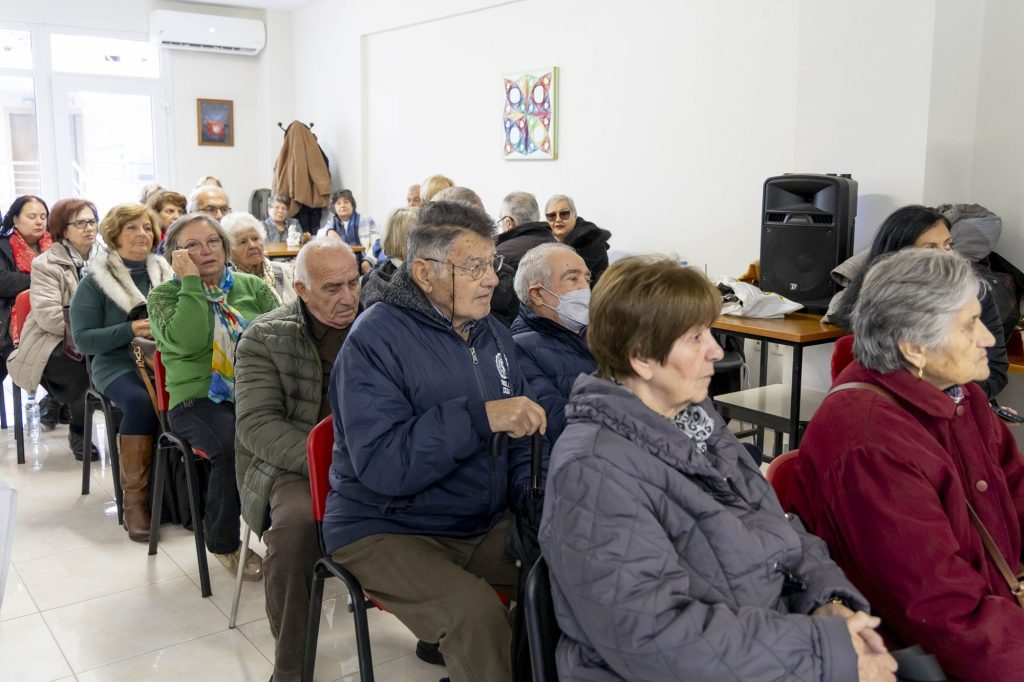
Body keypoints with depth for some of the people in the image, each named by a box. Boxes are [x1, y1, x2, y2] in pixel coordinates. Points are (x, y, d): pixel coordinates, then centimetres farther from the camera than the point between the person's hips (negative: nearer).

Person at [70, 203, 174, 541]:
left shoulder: (166, 274, 15)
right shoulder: (94, 282, 4)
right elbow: (84, 340, -2)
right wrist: (131, 331, -16)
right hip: (117, 365, -2)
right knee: (141, 403, -37)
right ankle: (134, 500, -24)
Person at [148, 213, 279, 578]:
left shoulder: (252, 286, 16)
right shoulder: (164, 295, 7)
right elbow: (187, 342, -13)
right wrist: (191, 283, -9)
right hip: (199, 399, -2)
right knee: (235, 444, -34)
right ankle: (224, 543, -8)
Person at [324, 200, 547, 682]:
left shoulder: (493, 335, 7)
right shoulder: (375, 339, -15)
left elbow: (517, 438, 14)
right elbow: (381, 465, -26)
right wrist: (479, 416, -33)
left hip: (487, 525, 7)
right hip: (386, 531, -6)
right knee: (477, 617, -29)